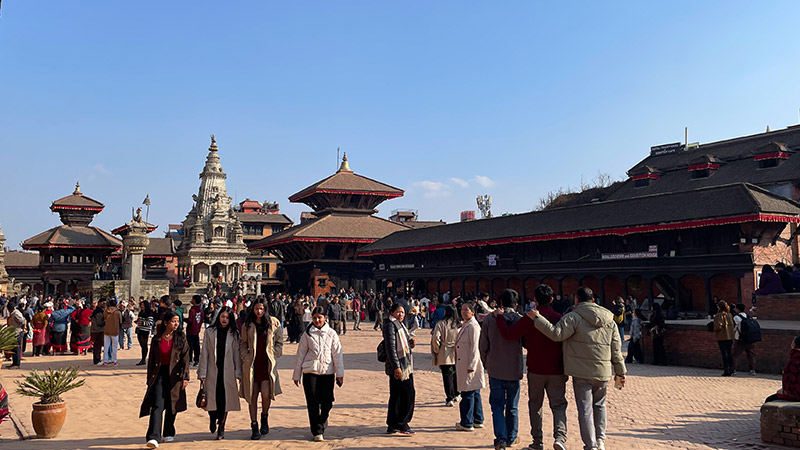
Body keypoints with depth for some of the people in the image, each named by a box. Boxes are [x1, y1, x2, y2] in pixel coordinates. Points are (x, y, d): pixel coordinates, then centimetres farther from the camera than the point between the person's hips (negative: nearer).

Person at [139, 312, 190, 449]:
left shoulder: (180, 338, 1)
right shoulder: (156, 339, 3)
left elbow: (185, 358, -3)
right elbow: (151, 360, 10)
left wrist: (185, 377, -9)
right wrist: (149, 379, 9)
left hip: (175, 375, 0)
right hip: (160, 374, 0)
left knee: (171, 406, 10)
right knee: (157, 405, -12)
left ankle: (169, 433, 28)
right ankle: (153, 437, -16)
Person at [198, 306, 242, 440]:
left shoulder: (234, 334, 4)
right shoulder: (209, 332, 3)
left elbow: (237, 354, 4)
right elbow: (204, 353, 2)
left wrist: (238, 372, -1)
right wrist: (202, 373, -2)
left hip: (228, 371, 0)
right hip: (212, 371, 0)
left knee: (225, 399, 1)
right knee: (212, 398, 2)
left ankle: (221, 428, 15)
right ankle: (212, 419, 33)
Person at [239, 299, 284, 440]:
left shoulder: (273, 323, 3)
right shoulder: (247, 325, 7)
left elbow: (279, 342, 9)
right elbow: (243, 343, 11)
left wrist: (273, 356, 0)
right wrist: (246, 356, -2)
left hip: (267, 364, -1)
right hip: (251, 364, 1)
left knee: (266, 394, -12)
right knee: (252, 396, 4)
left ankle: (265, 416, 17)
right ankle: (254, 426, 16)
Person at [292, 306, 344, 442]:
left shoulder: (331, 334, 6)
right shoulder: (307, 334, 5)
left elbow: (337, 354, 6)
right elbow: (300, 354, 9)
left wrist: (339, 373, 1)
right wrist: (296, 374, 9)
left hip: (327, 372, 1)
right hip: (310, 372, 0)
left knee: (327, 403, 1)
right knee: (313, 403, -2)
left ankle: (321, 427, 23)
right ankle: (317, 432, 9)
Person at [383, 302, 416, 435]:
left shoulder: (400, 325, 19)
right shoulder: (390, 325, -11)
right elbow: (390, 348, -19)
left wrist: (410, 342, 5)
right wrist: (396, 367, -23)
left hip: (406, 366, 9)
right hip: (398, 367, -9)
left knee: (396, 396, 11)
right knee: (408, 394, -8)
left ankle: (393, 426, 16)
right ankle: (401, 424, 1)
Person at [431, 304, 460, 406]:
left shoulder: (440, 324, -11)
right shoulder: (458, 324, -3)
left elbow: (436, 338, -16)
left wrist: (437, 350, -1)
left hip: (445, 354, -4)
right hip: (457, 355, 4)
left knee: (447, 376, 2)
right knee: (455, 375, 19)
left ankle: (450, 399, 0)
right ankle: (456, 395, 32)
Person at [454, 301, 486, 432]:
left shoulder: (473, 326, -15)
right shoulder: (465, 325, 15)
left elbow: (474, 347, -20)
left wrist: (471, 366, -22)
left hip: (470, 364, -10)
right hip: (464, 364, 10)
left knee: (468, 393, -4)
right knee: (474, 393, 16)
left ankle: (467, 423, 3)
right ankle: (478, 420, 24)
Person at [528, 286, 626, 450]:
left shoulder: (573, 317, -10)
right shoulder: (610, 321, 9)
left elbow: (556, 333, -21)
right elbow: (616, 350, 11)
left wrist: (537, 318, -15)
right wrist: (620, 372, 18)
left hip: (581, 372, -5)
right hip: (603, 372, 5)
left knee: (585, 409, 2)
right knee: (600, 405, 24)